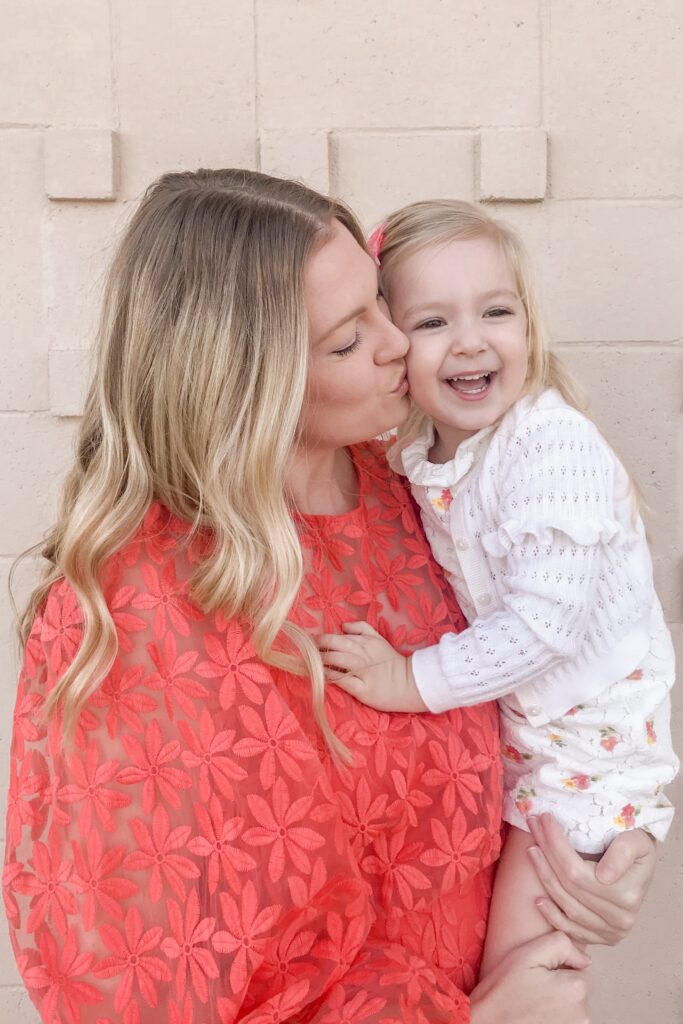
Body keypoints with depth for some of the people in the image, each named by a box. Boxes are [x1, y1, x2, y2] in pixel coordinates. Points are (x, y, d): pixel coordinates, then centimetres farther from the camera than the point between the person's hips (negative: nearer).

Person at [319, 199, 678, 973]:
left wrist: (416, 680, -25)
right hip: (495, 721, 7)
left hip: (583, 733, -7)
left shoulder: (554, 447, -27)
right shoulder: (418, 450, -3)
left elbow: (544, 619, -31)